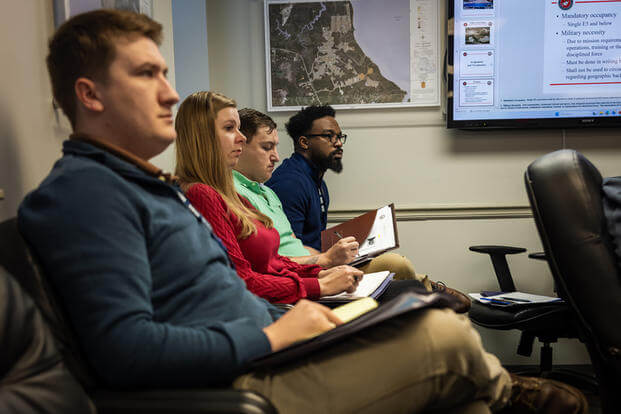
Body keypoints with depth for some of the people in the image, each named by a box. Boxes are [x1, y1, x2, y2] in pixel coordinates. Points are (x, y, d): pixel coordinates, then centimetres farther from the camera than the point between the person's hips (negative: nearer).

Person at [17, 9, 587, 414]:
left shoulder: (148, 184, 19)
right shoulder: (85, 191, -15)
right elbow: (124, 347, -26)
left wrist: (292, 316, 9)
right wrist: (271, 334, -19)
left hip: (256, 361, 10)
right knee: (445, 334, -9)